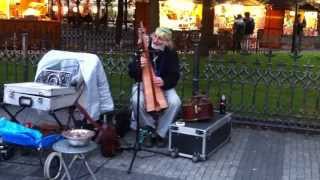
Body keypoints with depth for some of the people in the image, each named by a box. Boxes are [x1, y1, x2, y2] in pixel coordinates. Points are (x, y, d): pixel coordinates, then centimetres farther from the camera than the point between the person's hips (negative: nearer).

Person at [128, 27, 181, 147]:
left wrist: (164, 81, -29)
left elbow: (174, 76, -7)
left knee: (175, 102, -29)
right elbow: (131, 73, -6)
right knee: (137, 101, -34)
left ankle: (160, 133, -10)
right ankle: (150, 130, -10)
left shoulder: (171, 53, -4)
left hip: (164, 86, 1)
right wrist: (138, 65, -30)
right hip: (143, 84, 0)